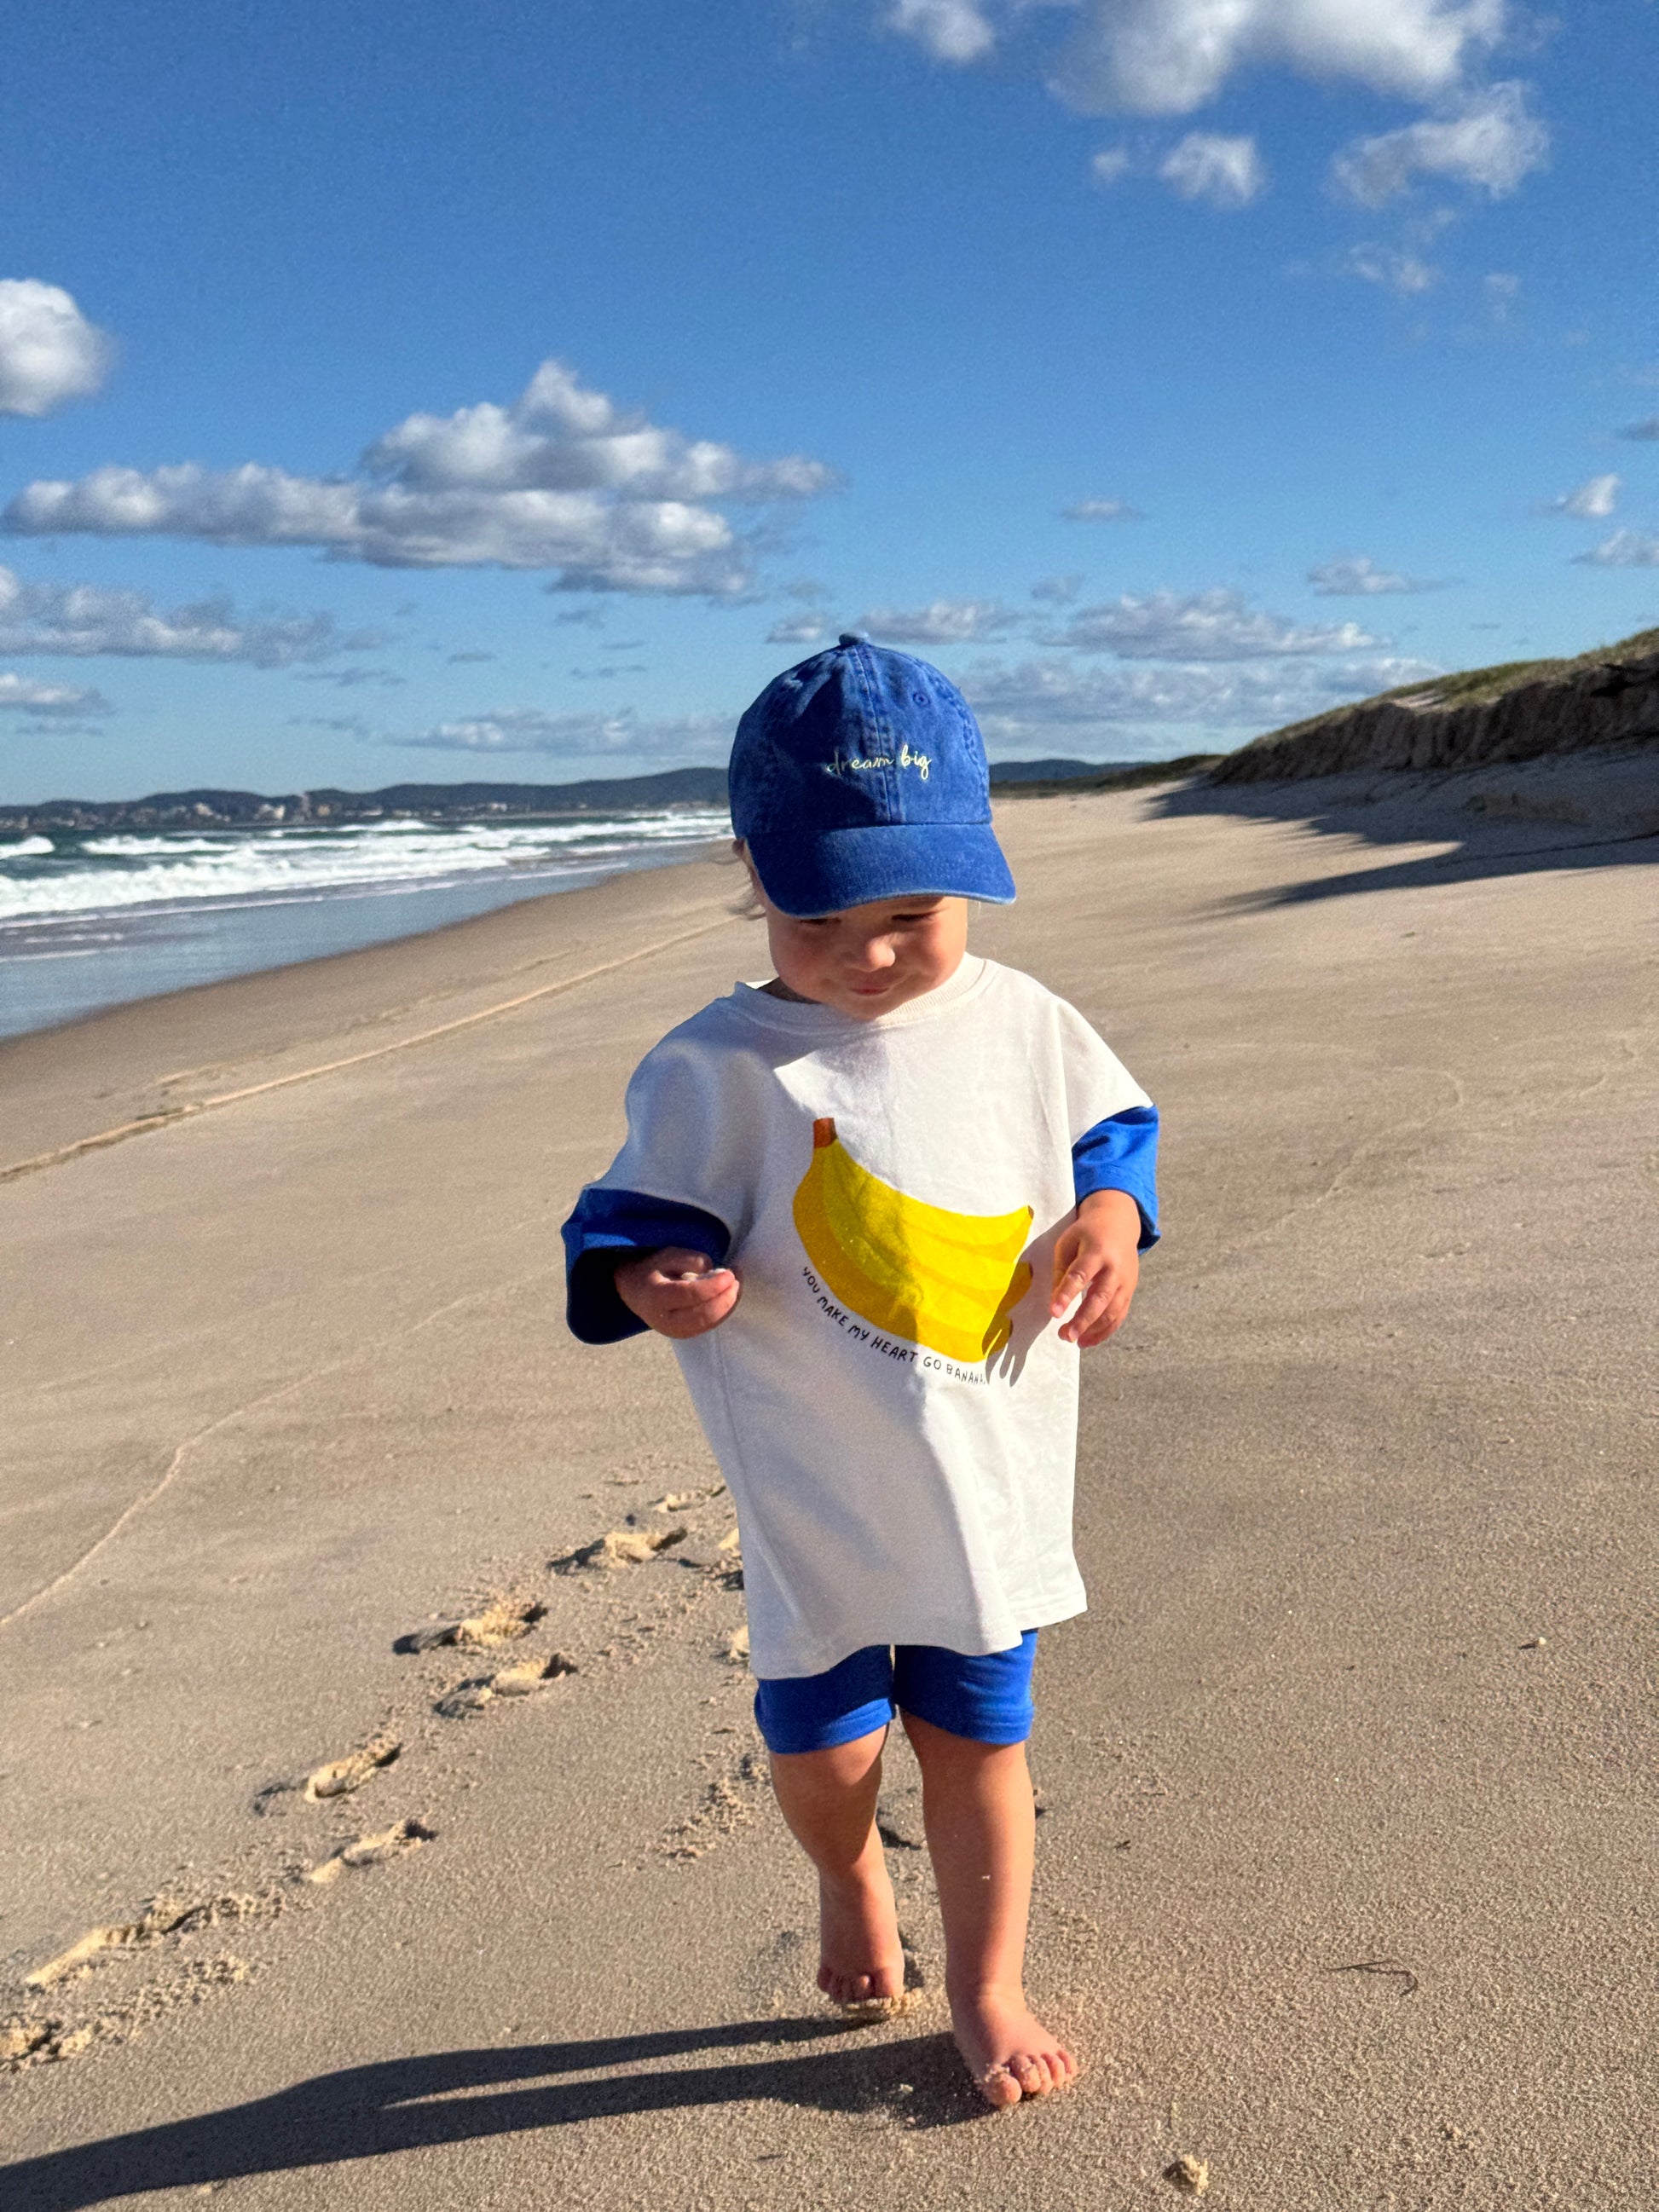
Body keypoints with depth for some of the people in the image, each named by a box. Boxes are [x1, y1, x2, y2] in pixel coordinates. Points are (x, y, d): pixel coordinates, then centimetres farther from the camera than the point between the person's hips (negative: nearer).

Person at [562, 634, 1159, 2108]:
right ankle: (849, 1878, 51)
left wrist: (1111, 1215, -8)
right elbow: (643, 1221, -10)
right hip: (818, 1501, -1)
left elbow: (1112, 1125, 12)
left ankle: (987, 1982, 38)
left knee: (977, 1741, 15)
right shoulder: (716, 1070, -14)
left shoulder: (1027, 1026, -4)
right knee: (822, 1751, 14)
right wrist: (660, 1282, -32)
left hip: (993, 1477, 2)